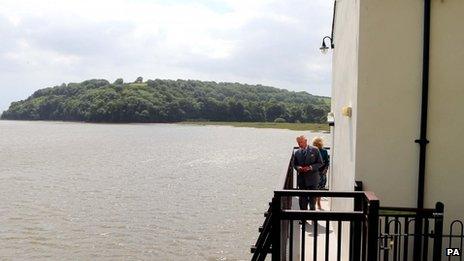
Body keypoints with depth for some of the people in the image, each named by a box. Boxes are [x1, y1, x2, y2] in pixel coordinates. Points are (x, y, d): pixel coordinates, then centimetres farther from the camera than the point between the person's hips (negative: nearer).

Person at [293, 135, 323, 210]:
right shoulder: (297, 153, 6)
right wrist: (298, 168, -8)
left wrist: (310, 167, -17)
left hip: (312, 178, -3)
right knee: (302, 200, 8)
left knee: (312, 198, 4)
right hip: (301, 179, 3)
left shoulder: (315, 150, -3)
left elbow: (320, 163, -3)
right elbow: (294, 164, 15)